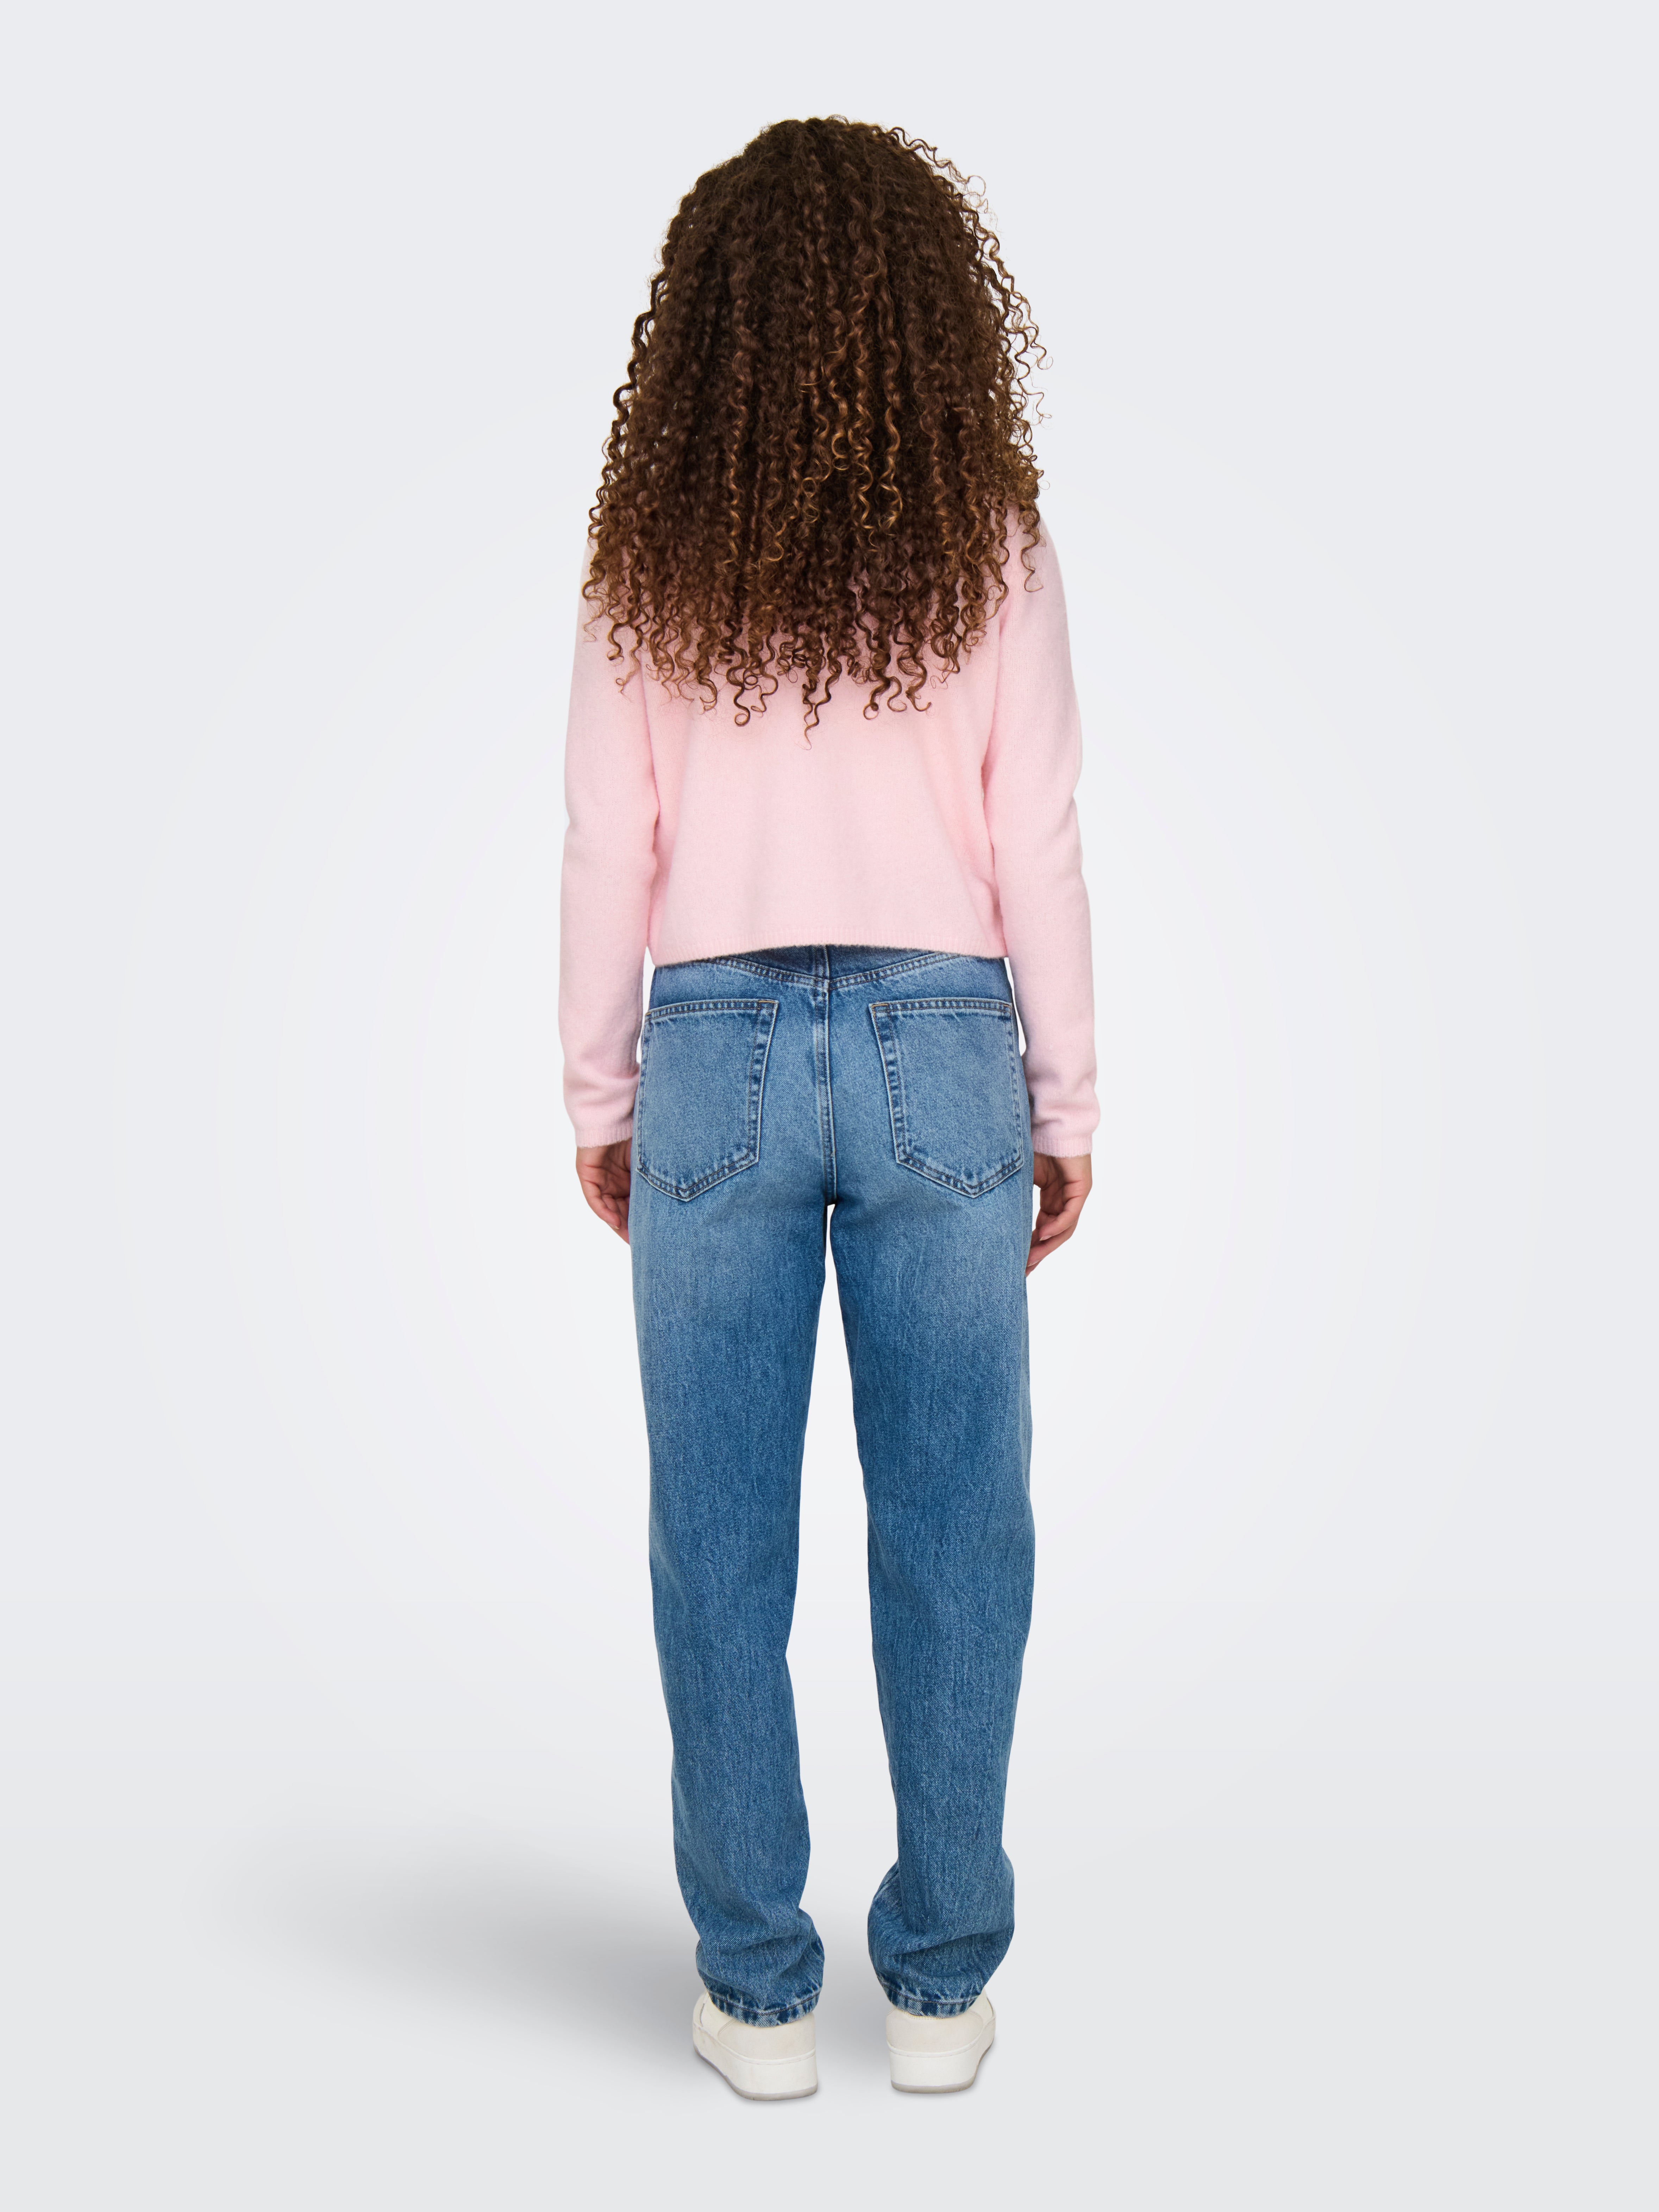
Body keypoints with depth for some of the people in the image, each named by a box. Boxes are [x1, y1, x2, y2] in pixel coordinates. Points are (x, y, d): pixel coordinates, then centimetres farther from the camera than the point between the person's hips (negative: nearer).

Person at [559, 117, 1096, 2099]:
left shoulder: (652, 550, 0)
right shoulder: (990, 542, -2)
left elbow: (609, 849, 1)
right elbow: (1035, 846, -2)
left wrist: (600, 1098, 11)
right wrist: (1064, 1104, 6)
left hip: (718, 1054, 1)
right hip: (940, 1048, 0)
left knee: (721, 1538, 9)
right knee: (953, 1532, 9)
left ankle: (757, 1992, 20)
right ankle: (940, 1983, 20)